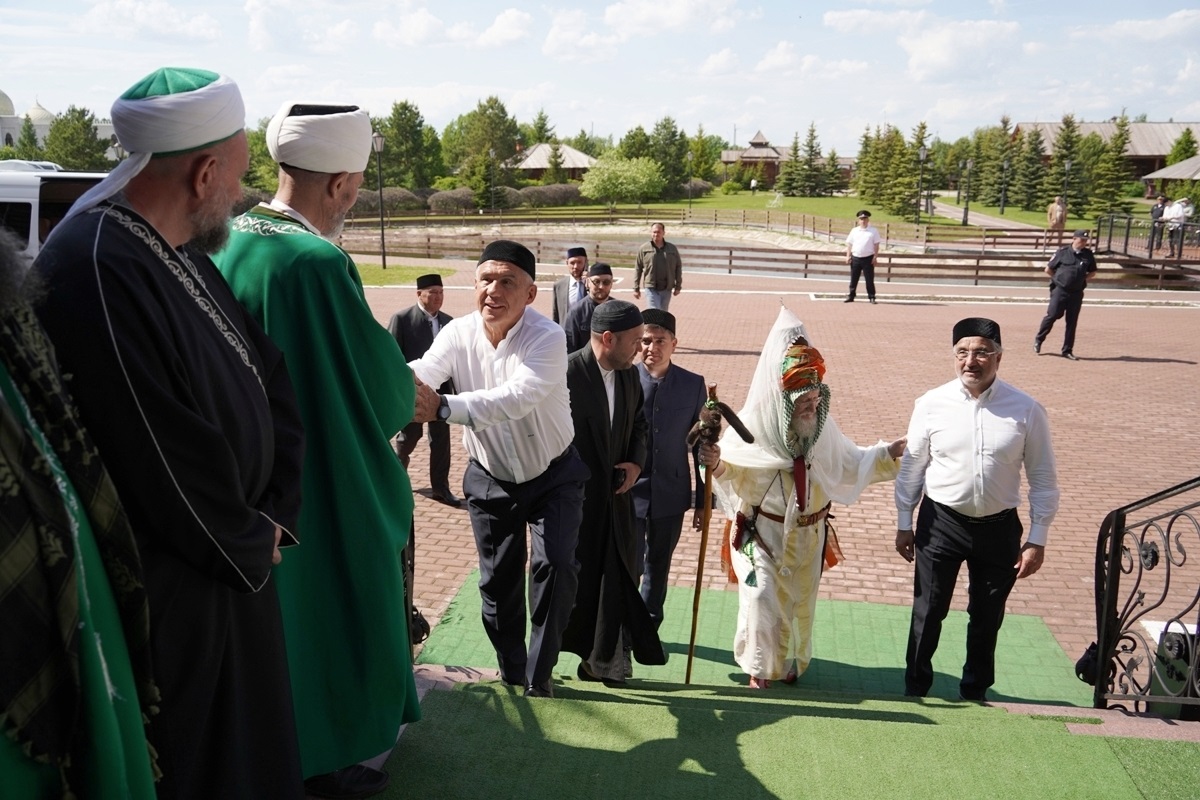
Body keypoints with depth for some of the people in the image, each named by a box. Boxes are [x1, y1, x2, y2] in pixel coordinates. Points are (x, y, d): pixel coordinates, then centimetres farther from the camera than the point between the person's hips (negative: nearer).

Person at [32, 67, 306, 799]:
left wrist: (274, 513, -5)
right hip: (164, 596, -8)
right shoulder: (95, 272, -27)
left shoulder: (185, 256, 4)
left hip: (231, 567, 8)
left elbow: (268, 377, 5)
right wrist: (251, 545, -11)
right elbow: (165, 460, -27)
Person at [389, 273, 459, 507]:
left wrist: (458, 389, 6)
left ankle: (440, 488, 17)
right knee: (410, 436, 11)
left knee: (441, 440, 6)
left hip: (440, 389, 4)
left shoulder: (448, 321, 5)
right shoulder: (402, 319, -9)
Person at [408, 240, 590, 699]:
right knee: (497, 579, 11)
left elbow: (518, 397, -44)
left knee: (556, 565, -16)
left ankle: (539, 674, 4)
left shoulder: (547, 338, -27)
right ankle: (510, 670, 34)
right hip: (490, 477, 3)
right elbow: (423, 372, -33)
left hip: (553, 475, -3)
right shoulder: (458, 334, -15)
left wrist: (443, 408, -58)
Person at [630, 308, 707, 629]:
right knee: (629, 566, 0)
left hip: (670, 493, 2)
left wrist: (703, 500, 5)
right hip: (628, 491, -2)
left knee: (658, 567, 17)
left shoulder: (693, 385, -4)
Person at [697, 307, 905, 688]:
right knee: (762, 596, -11)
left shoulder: (823, 427, -5)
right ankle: (760, 664, 11)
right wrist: (717, 464, -37)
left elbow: (847, 464, 10)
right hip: (763, 530, -4)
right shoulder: (753, 425, -18)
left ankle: (791, 661, 38)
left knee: (800, 600, 16)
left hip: (808, 533, 4)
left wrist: (888, 453, 3)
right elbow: (734, 474, -16)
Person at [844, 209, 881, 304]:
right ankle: (851, 296, 15)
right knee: (853, 279, 8)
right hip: (855, 258, 3)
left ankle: (871, 297, 7)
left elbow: (876, 245, 0)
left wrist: (875, 257, -8)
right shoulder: (854, 230, 9)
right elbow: (849, 244, 10)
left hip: (868, 259, -3)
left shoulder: (873, 231, 2)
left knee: (869, 279, 0)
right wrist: (848, 256, 1)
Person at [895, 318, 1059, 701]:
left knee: (987, 616, 17)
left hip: (999, 527, 1)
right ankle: (916, 687, 30)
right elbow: (911, 467, 0)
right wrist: (904, 523, 4)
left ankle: (975, 691, 39)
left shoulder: (1026, 410, -10)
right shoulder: (931, 404, -10)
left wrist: (1037, 539, -4)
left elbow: (1043, 480, -4)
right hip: (940, 522, -1)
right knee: (928, 611, 9)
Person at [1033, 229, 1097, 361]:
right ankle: (1038, 339, 20)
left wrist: (1082, 279, 5)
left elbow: (1092, 272, 18)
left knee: (1072, 322, 5)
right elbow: (1048, 269, 1)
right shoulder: (1063, 252, -5)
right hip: (1060, 290, -3)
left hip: (1077, 293, 3)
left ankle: (1067, 350, 12)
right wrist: (1059, 278, 3)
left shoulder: (1088, 255, 4)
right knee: (1052, 315, -2)